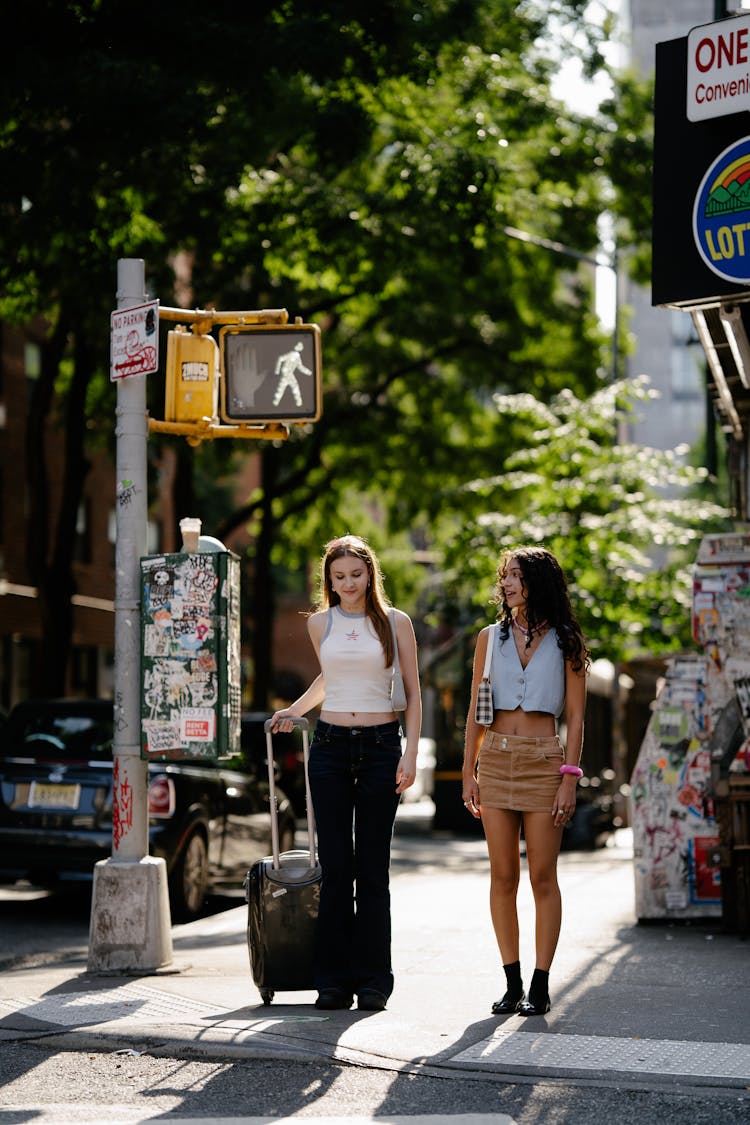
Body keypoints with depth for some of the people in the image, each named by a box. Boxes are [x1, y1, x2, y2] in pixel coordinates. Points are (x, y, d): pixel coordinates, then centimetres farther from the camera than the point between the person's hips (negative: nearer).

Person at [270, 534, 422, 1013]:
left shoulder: (396, 622, 2)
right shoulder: (320, 623, 8)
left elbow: (413, 692, 3)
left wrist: (410, 753, -5)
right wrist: (294, 710, 16)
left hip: (381, 746, -2)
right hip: (330, 745, 2)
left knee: (372, 867, -1)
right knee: (335, 866, 1)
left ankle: (373, 979, 6)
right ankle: (334, 980, 6)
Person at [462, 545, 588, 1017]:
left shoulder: (566, 642, 2)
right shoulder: (491, 638, 10)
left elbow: (575, 717, 0)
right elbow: (476, 712, 12)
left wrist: (570, 779, -8)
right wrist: (469, 773, 5)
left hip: (544, 761, -3)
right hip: (496, 759, 3)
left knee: (543, 877, -1)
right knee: (503, 877, 3)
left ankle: (540, 986, 4)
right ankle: (512, 983, 9)